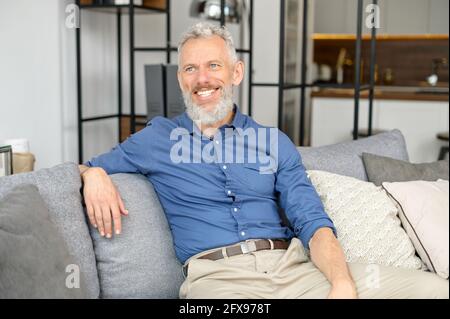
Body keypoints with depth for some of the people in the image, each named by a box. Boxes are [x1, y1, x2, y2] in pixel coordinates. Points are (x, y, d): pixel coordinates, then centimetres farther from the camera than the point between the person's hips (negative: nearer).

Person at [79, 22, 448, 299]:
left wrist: (343, 283, -13)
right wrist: (95, 175, -2)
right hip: (217, 274, -3)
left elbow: (313, 223, 7)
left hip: (293, 265, 4)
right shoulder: (157, 138, 15)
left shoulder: (275, 142, 17)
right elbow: (89, 169, 25)